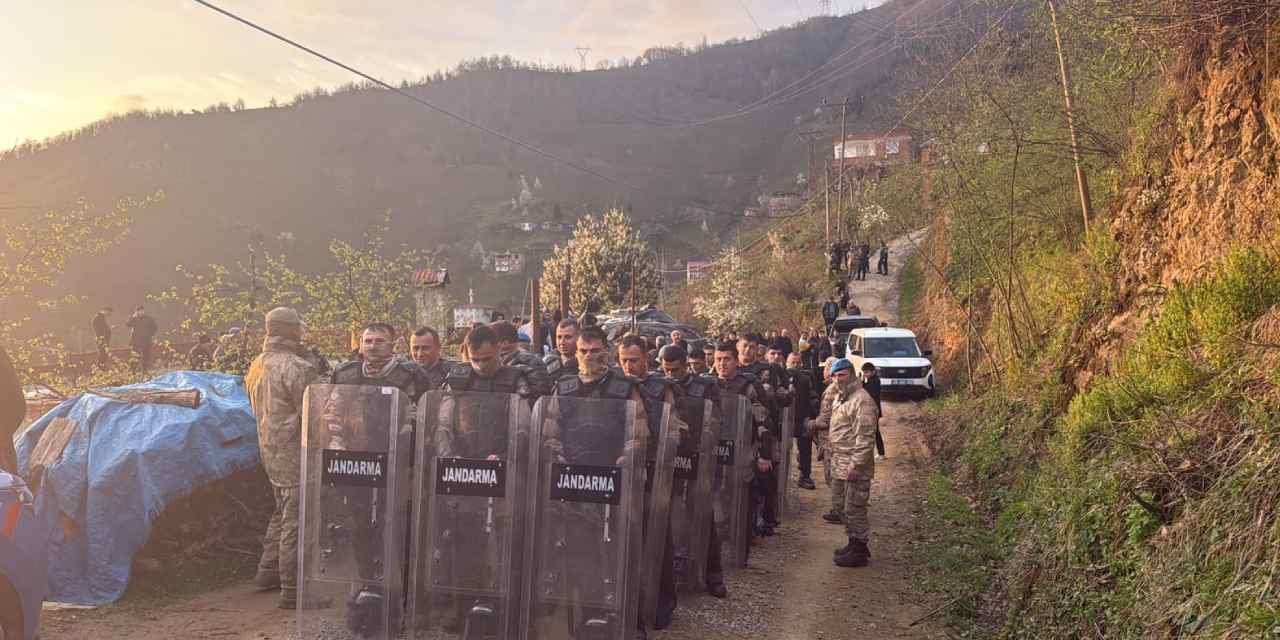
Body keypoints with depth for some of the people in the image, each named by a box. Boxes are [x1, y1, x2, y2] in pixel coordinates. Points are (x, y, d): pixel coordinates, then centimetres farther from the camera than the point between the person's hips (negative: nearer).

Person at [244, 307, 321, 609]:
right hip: (295, 453, -9)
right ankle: (292, 590, 2)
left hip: (270, 450, 9)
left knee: (283, 512, 25)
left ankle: (268, 571, 33)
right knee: (296, 521, -3)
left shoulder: (256, 366, 11)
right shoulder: (297, 367, -18)